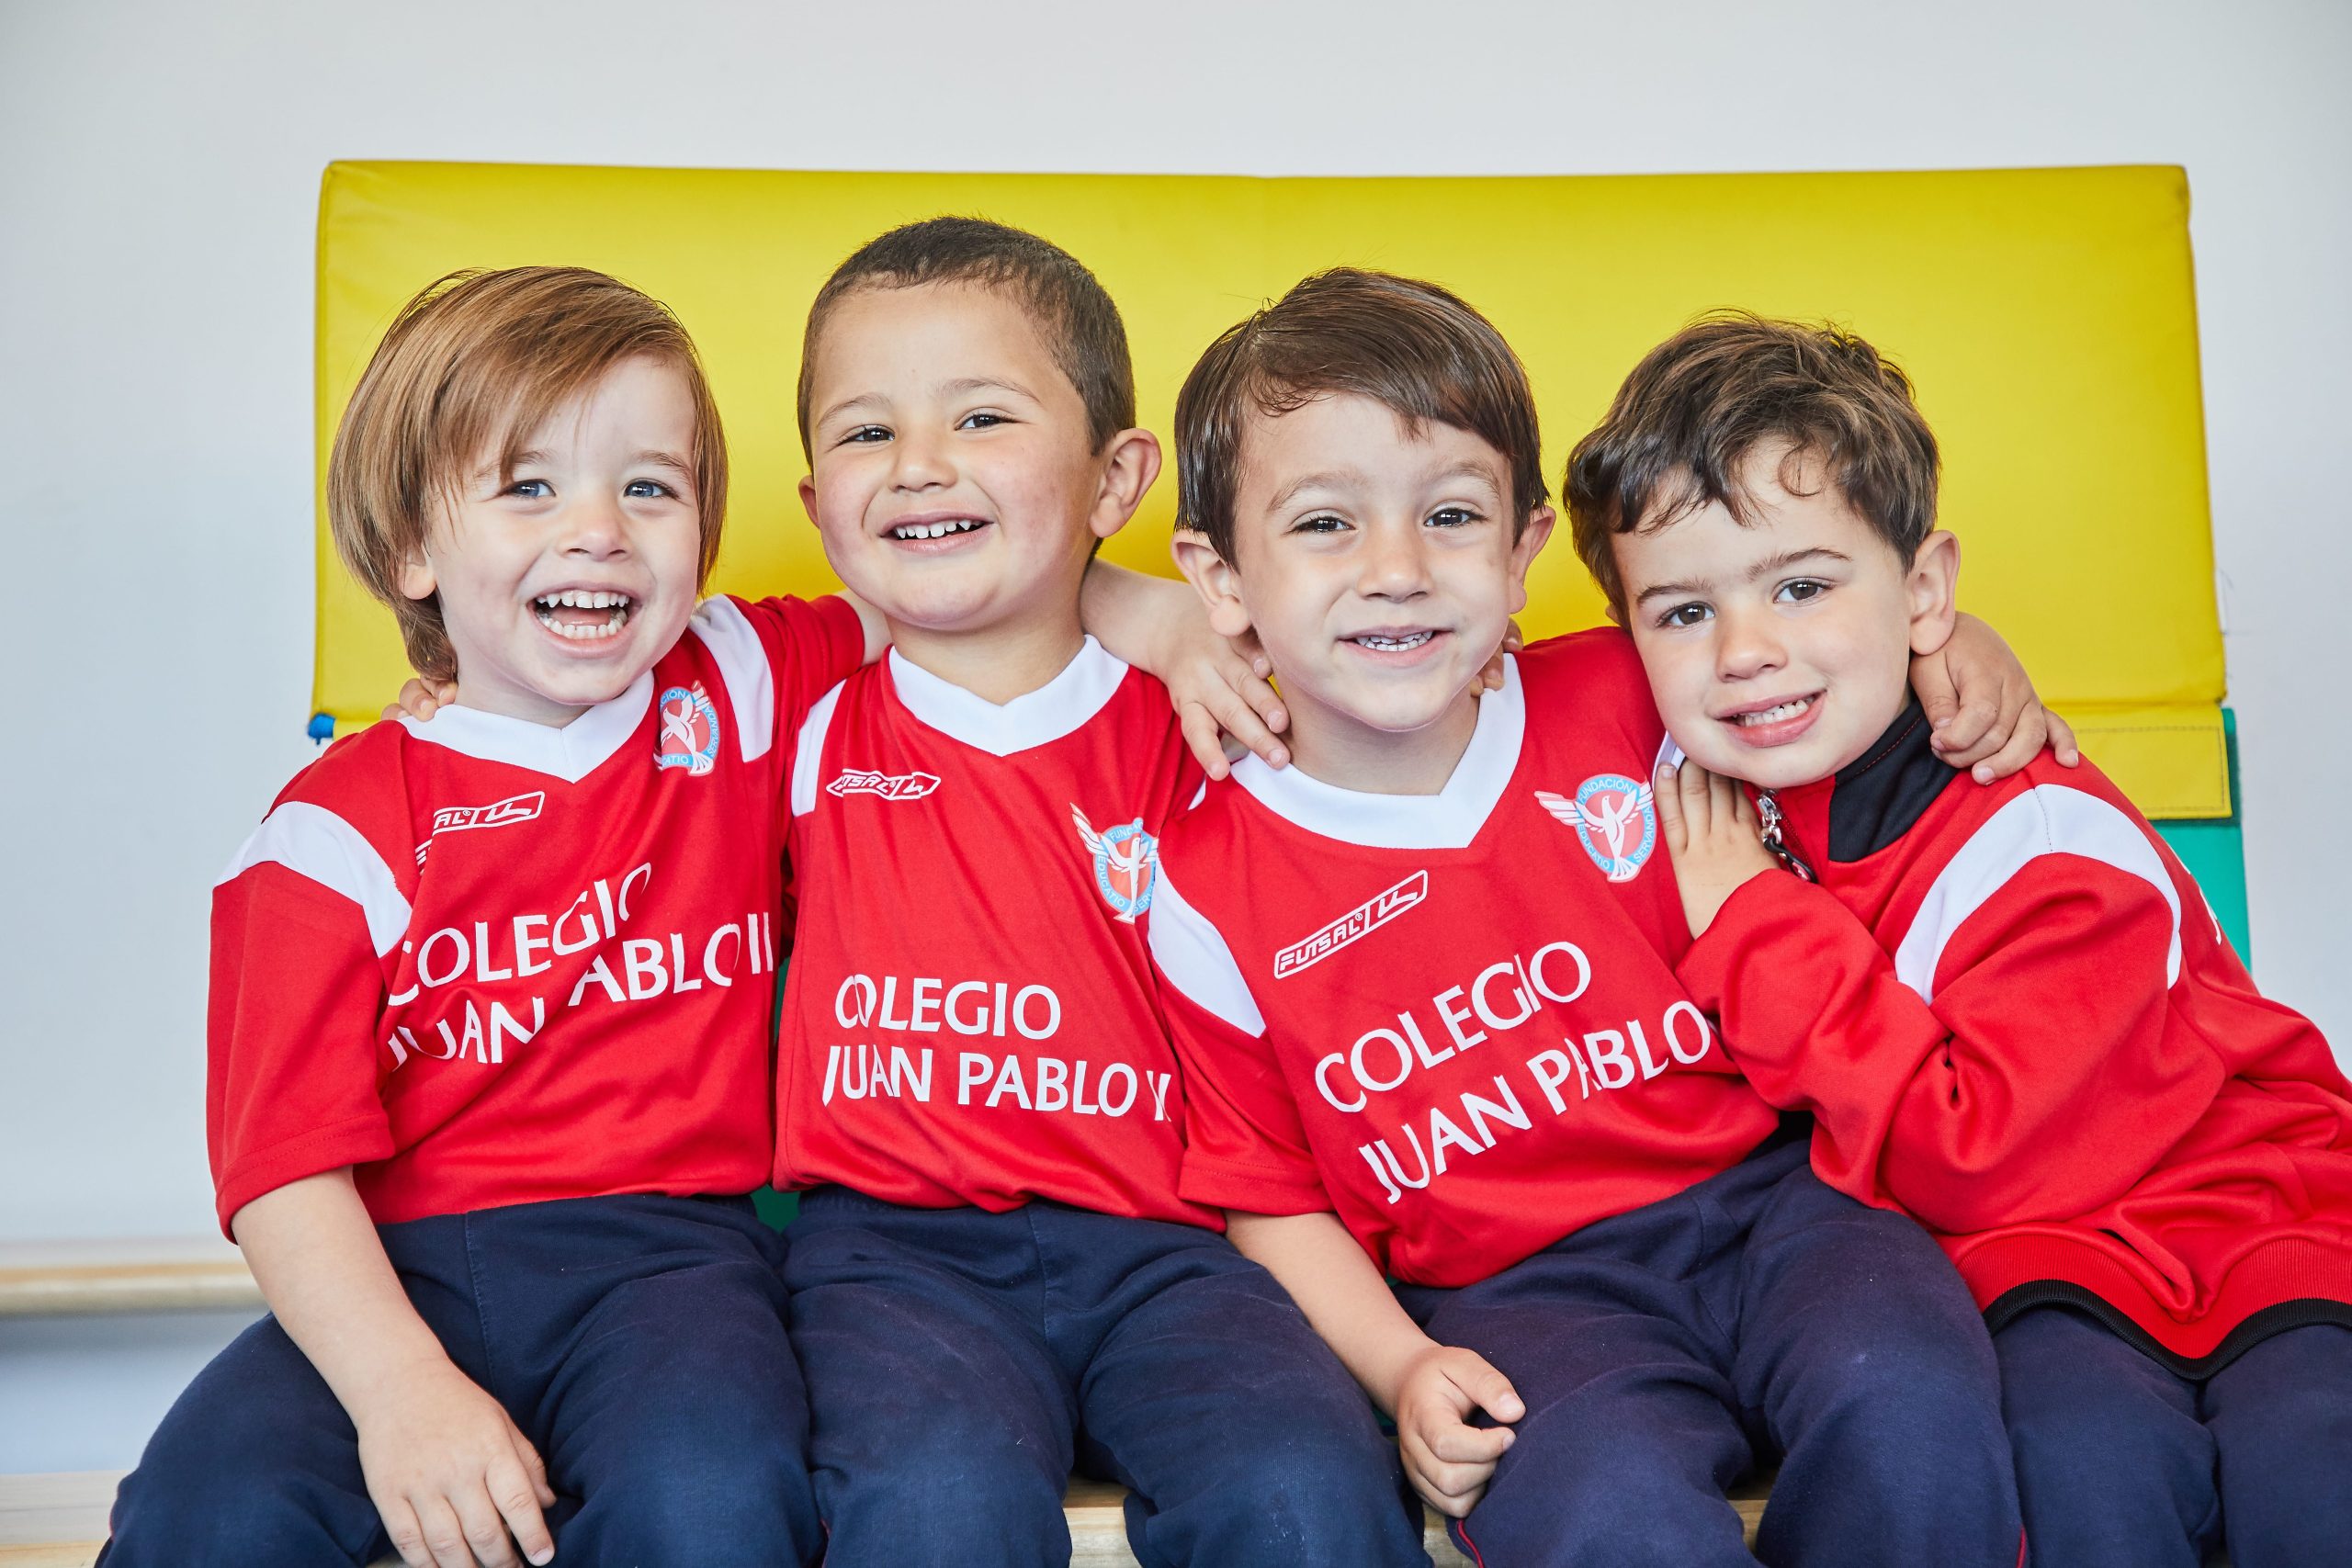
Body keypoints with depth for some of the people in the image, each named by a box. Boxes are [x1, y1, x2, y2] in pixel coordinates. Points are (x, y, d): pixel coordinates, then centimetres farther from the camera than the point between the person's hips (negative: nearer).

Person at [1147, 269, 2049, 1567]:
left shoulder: (1627, 704, 1)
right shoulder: (1213, 895, -4)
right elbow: (1274, 1203, 4)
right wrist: (1399, 1367, -11)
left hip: (1767, 1188, 3)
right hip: (1515, 1292, -2)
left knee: (1907, 1402, -28)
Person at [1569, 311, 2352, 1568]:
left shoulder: (2048, 841, -18)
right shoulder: (1696, 795, -3)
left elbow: (1973, 1159, -24)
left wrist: (1758, 932, -23)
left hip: (2244, 1219, -2)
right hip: (2041, 1268, 3)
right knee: (2082, 1442, -29)